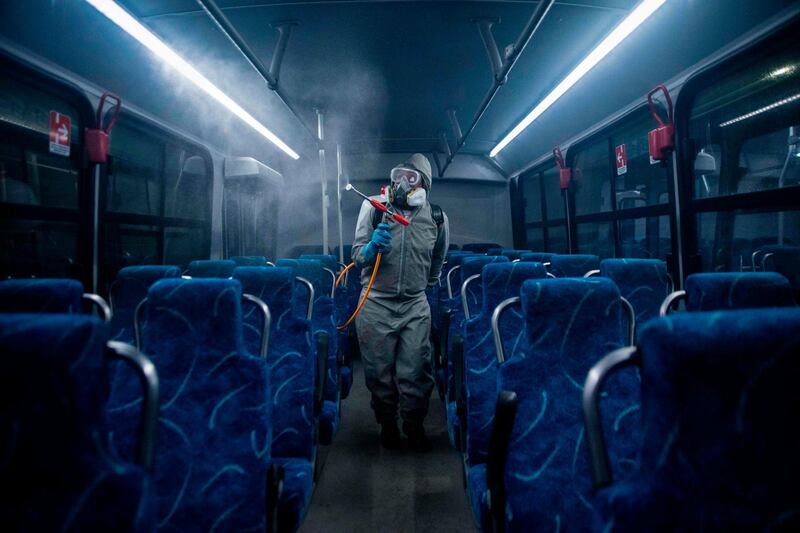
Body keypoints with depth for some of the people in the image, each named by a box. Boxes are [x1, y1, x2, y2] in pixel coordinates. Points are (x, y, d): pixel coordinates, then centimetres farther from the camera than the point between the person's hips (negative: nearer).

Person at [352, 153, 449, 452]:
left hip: (416, 306, 1)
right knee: (379, 371, 10)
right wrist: (372, 248, -24)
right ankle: (387, 423, 30)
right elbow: (357, 255, -3)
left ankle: (414, 425, 25)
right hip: (376, 304, 0)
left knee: (416, 371, 3)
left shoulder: (436, 217, 0)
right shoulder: (374, 207, -5)